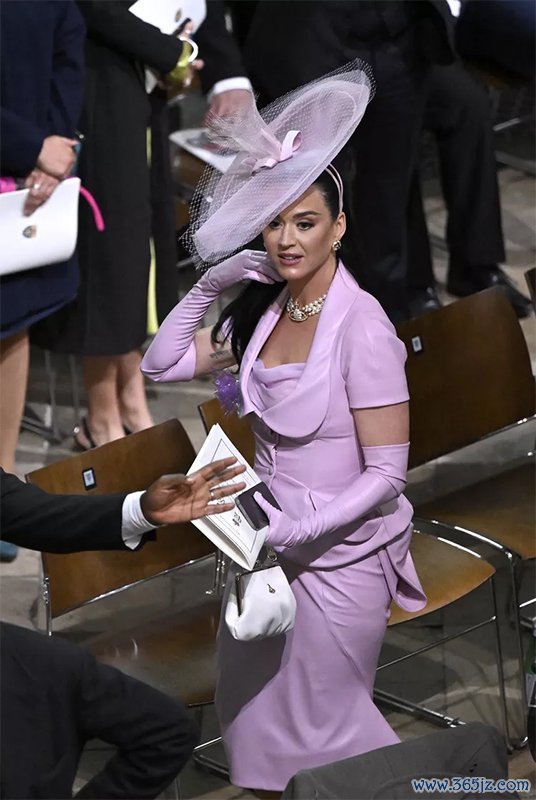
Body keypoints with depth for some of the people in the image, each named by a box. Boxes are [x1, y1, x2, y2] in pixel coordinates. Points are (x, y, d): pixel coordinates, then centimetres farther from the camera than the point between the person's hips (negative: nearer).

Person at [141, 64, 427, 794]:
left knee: (323, 721, 7)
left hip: (341, 551, -7)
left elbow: (385, 474, -20)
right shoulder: (260, 310, -2)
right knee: (250, 700, 20)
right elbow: (162, 365, 7)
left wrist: (301, 529, -27)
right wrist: (208, 288, -5)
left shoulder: (361, 326, -22)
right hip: (273, 539, 7)